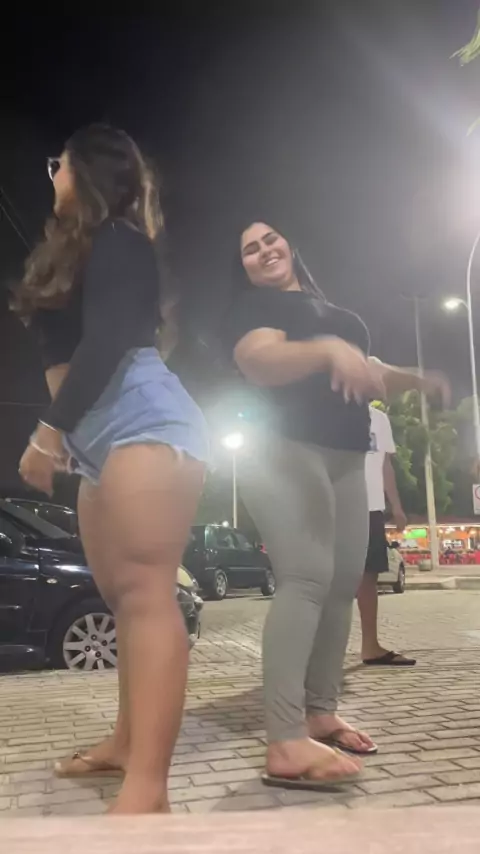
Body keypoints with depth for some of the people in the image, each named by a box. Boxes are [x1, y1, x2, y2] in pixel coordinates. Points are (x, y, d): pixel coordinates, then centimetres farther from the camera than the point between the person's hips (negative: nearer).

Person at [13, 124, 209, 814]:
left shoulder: (114, 240, -2)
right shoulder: (82, 251, 28)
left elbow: (106, 343, -16)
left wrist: (48, 432, -18)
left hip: (143, 422, -10)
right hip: (103, 437, 10)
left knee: (145, 592, -17)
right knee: (122, 596, 12)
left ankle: (146, 791, -16)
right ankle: (127, 741, 24)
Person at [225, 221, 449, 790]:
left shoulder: (328, 309, 27)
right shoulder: (251, 306, 3)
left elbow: (362, 373, 35)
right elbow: (260, 363, -18)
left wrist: (416, 380, 26)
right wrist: (329, 349, -33)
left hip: (344, 459, 8)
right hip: (285, 451, -8)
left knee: (343, 583, 3)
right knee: (306, 579, -21)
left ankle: (320, 713, 13)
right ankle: (286, 744, -22)